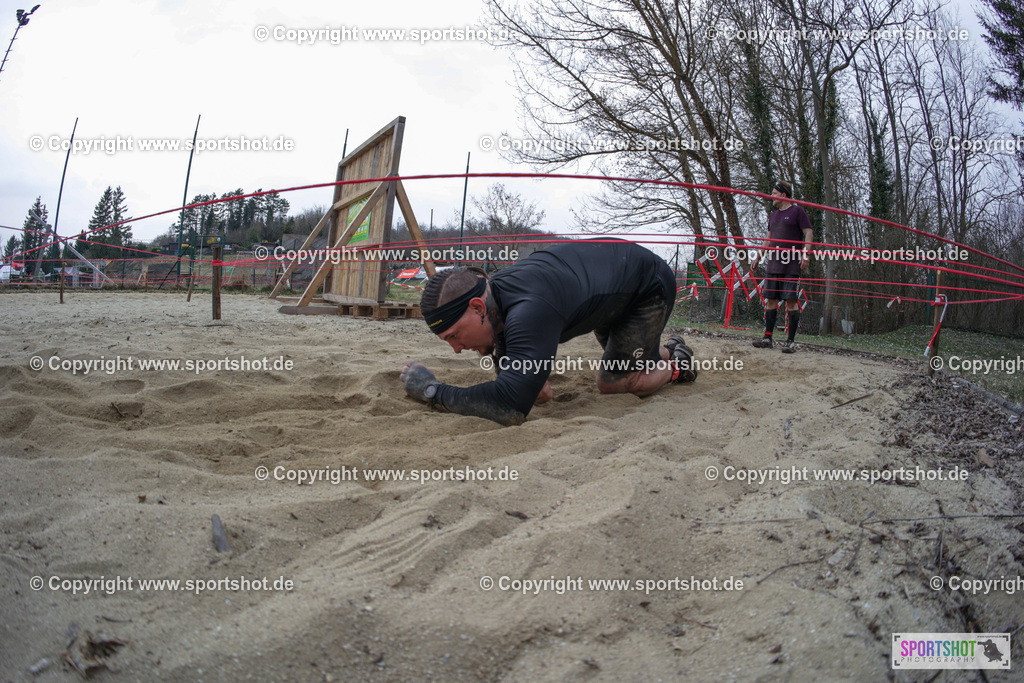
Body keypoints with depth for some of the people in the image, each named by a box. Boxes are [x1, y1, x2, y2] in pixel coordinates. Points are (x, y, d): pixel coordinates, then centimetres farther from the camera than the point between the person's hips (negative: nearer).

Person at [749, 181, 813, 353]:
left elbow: (808, 233, -5)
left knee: (791, 301, -7)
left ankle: (791, 341, -5)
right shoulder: (774, 215, 20)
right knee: (771, 300, 5)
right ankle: (767, 338, 9)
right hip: (773, 264, 7)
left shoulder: (797, 211, 0)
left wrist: (806, 253, -18)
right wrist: (758, 257, 22)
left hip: (791, 265, -7)